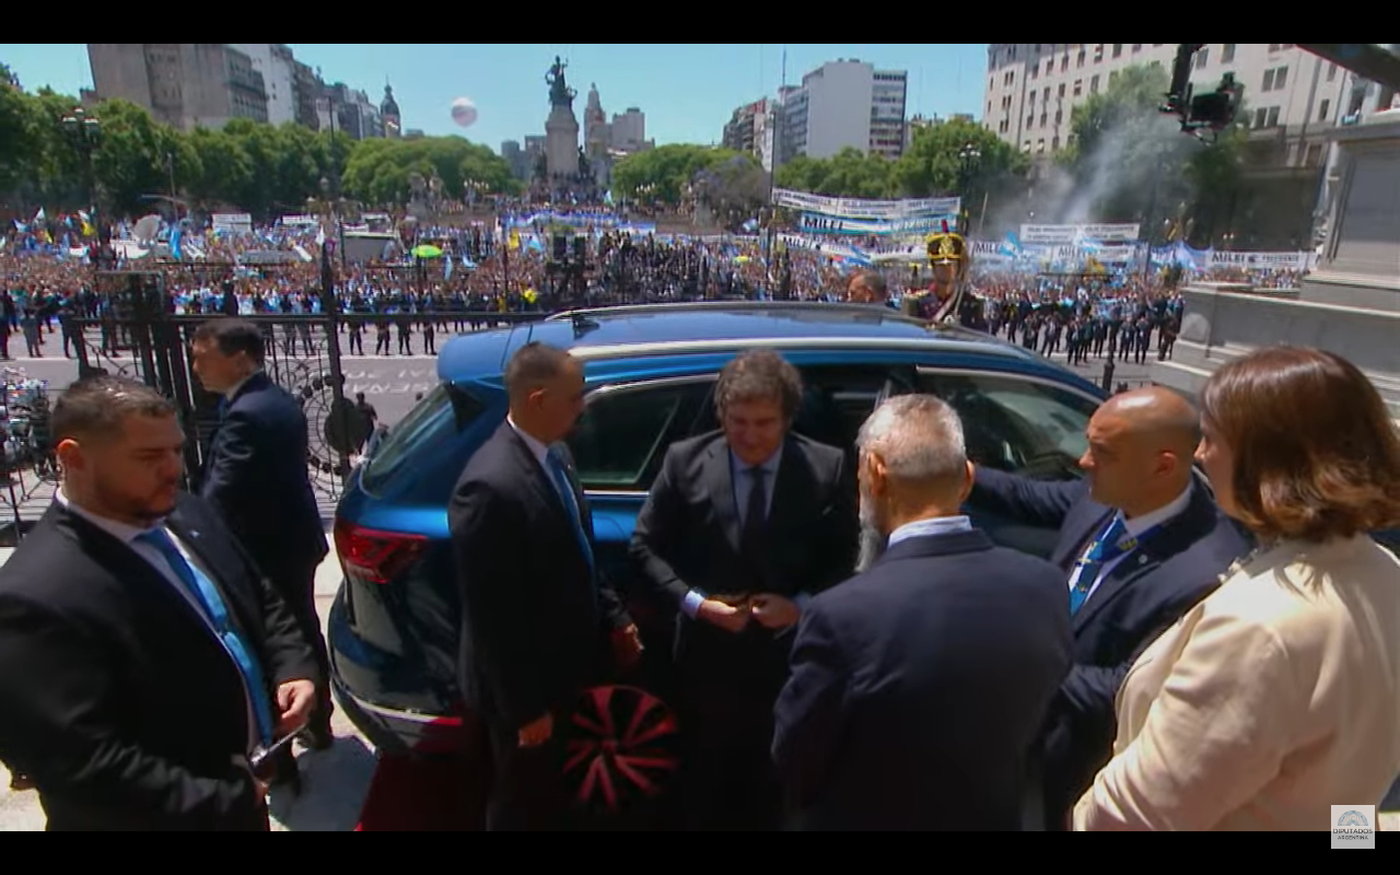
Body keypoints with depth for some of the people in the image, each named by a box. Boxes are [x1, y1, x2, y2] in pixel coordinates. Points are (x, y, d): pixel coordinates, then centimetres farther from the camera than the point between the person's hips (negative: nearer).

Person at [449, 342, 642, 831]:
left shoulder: (554, 453, -3)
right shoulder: (491, 486, -31)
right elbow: (492, 615, -26)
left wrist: (613, 618, 6)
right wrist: (525, 707, -18)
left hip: (563, 669, 8)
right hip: (525, 688, -8)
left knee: (553, 791, 29)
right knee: (524, 801, 19)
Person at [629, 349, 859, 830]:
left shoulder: (827, 468, -10)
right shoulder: (685, 461, -10)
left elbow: (845, 558, 0)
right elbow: (645, 546, -3)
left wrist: (802, 605, -15)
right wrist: (693, 601, -15)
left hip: (789, 652, 0)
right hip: (708, 652, 0)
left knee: (778, 785, 19)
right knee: (706, 781, 21)